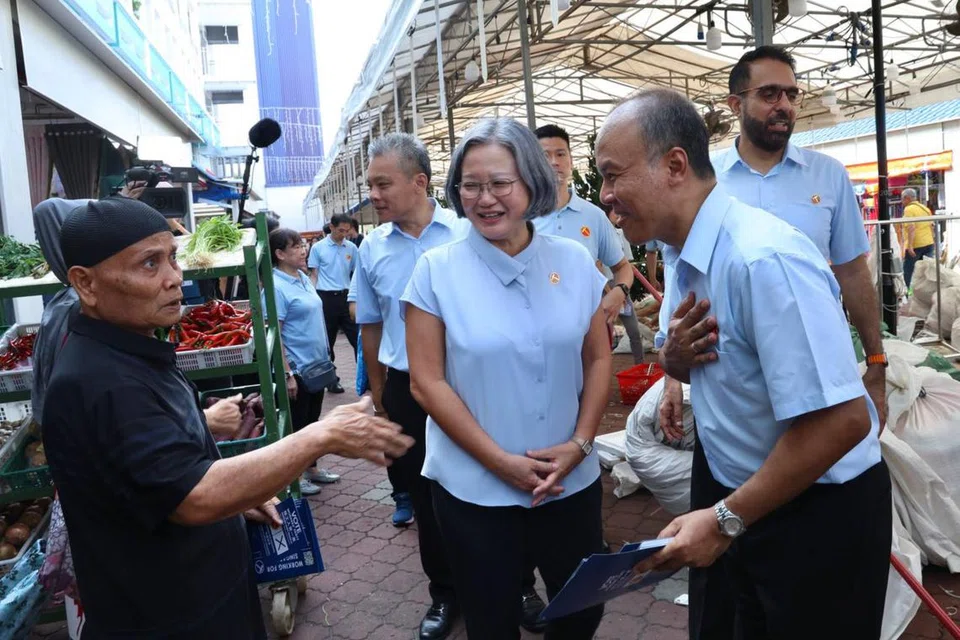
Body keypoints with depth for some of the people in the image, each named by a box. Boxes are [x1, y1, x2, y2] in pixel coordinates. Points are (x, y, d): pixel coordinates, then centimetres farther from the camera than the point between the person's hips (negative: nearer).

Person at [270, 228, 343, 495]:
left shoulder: (304, 278, 8)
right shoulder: (276, 287, -18)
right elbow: (274, 334, -19)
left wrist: (325, 356, 17)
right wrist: (287, 374, -21)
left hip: (316, 364, 8)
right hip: (297, 368, -8)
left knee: (312, 420, 18)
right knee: (296, 423, 5)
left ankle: (311, 468, 32)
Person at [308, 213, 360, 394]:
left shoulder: (351, 248, 5)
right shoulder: (318, 248, -2)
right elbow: (314, 275, 1)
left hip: (346, 296, 2)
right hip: (326, 297, -2)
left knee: (357, 337, 3)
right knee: (327, 341, 7)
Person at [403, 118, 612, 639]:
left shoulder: (574, 261, -1)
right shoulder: (436, 270, -9)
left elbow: (598, 359, 5)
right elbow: (426, 381, -10)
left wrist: (579, 443, -7)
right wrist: (501, 461, -13)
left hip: (571, 480, 3)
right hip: (474, 488, -2)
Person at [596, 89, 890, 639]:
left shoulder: (765, 259, -30)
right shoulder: (680, 250, -2)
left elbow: (843, 420, -31)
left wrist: (726, 520, -23)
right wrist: (673, 354, -14)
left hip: (818, 509, -8)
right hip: (728, 482, 8)